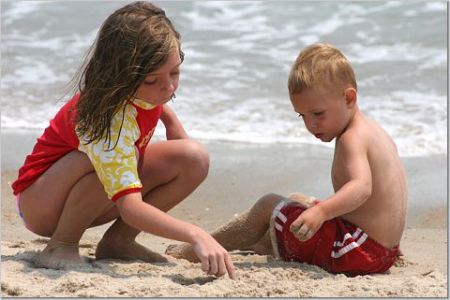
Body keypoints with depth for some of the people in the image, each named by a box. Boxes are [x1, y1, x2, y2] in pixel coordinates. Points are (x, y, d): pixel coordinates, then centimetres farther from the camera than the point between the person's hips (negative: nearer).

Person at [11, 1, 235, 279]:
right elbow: (130, 206, -47)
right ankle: (61, 246, -17)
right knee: (109, 162, -40)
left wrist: (173, 122, 0)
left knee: (194, 158, -15)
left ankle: (118, 241, -4)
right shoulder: (108, 119, -37)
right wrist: (195, 235, -58)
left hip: (87, 196, 8)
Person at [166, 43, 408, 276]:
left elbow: (361, 187, -33)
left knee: (269, 206, 1)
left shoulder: (352, 139, -17)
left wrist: (321, 211, -47)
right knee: (296, 200, 28)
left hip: (353, 255, -10)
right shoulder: (378, 133, 13)